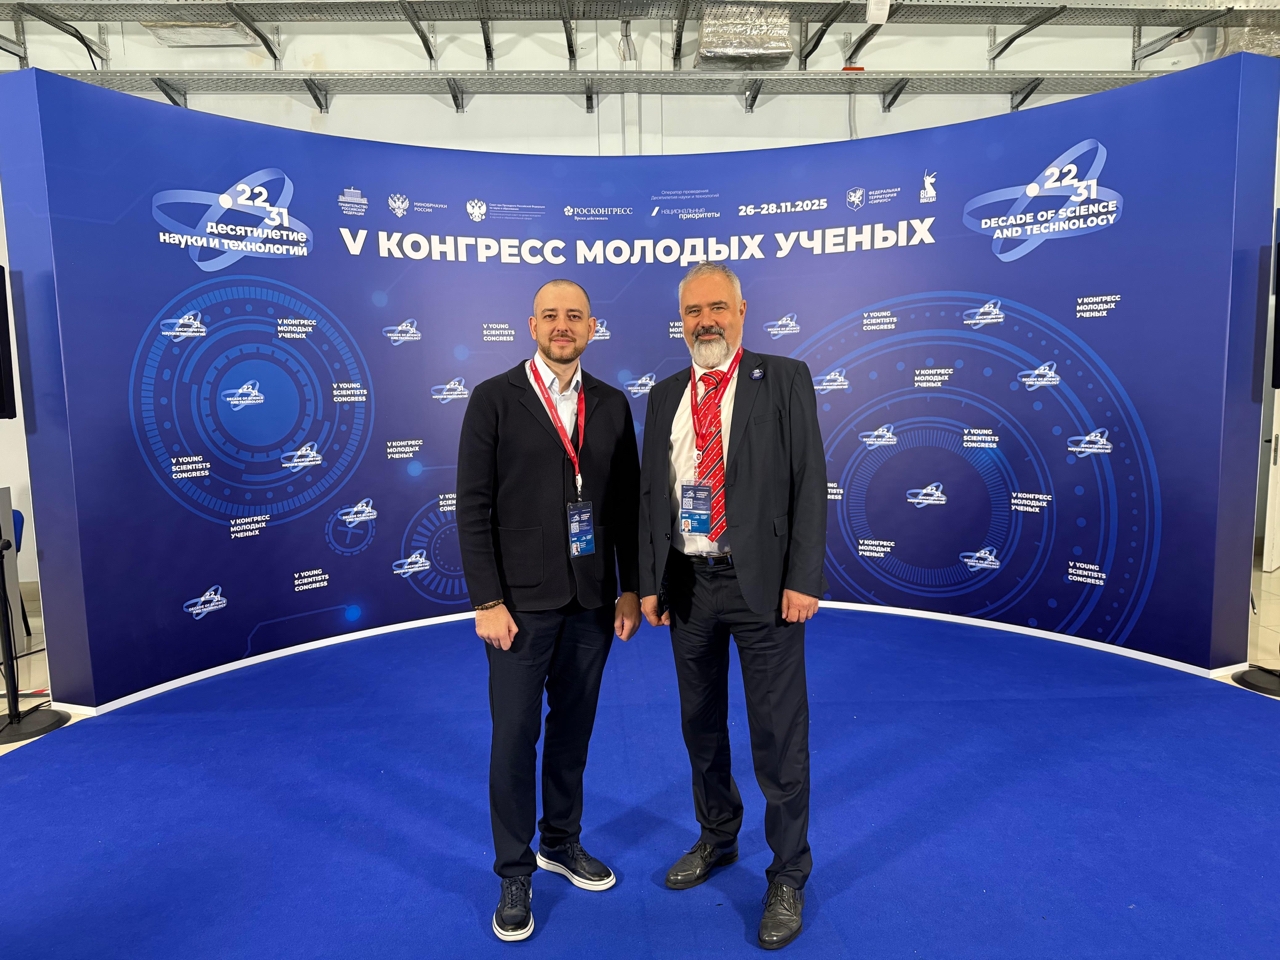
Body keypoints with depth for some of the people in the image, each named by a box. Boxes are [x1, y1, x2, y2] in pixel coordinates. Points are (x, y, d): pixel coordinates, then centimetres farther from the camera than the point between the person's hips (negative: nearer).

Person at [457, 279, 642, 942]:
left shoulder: (612, 405, 6)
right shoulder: (494, 399, -5)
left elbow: (626, 505, 7)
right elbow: (473, 507, -8)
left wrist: (629, 589, 4)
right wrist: (487, 601, -12)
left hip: (592, 602, 4)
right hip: (521, 602, -3)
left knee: (573, 730, 17)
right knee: (515, 738, 6)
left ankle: (561, 843, 39)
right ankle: (515, 874, 26)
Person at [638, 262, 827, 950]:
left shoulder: (784, 380, -3)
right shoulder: (665, 396, 9)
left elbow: (809, 482, -7)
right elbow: (650, 493, 9)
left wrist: (803, 580, -14)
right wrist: (650, 582, 5)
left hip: (762, 582, -4)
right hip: (688, 584, 4)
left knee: (778, 737, 5)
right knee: (701, 726, 18)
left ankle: (787, 877, 25)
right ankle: (717, 838, 42)